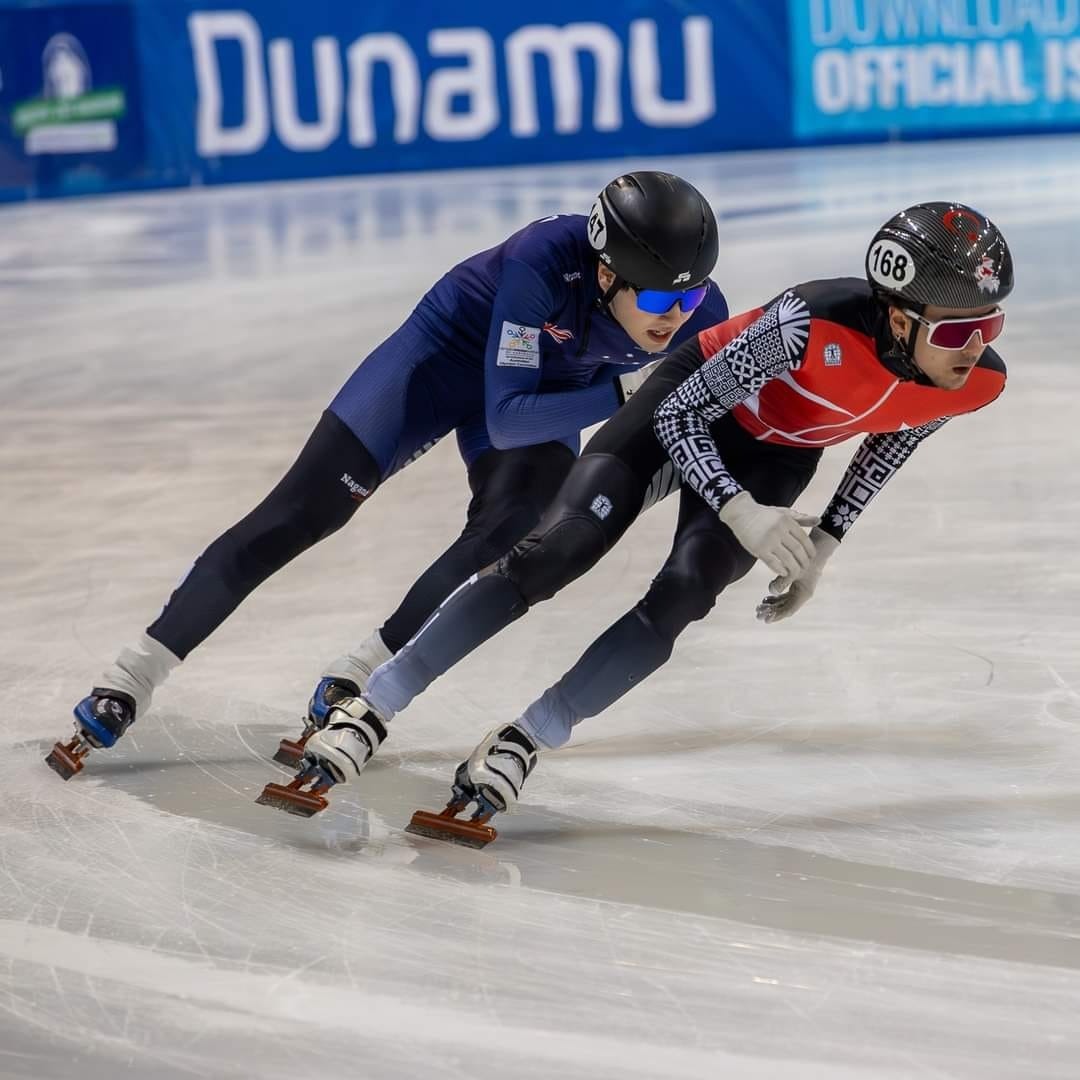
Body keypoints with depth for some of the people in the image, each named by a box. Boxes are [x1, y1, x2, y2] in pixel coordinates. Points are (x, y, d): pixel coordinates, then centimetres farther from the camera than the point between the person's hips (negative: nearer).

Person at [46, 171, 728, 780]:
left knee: (506, 532, -23)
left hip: (549, 385, 3)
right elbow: (504, 418, -37)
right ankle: (131, 681, -2)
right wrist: (622, 391, -45)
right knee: (304, 510, -9)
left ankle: (353, 684, -6)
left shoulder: (700, 318, -27)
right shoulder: (548, 259, -39)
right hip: (451, 350, -3)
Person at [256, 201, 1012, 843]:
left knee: (683, 596, -19)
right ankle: (368, 715, -9)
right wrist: (743, 515, -34)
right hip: (696, 402, -4)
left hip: (776, 455, 4)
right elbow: (680, 416, -25)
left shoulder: (978, 381, -24)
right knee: (558, 551, -16)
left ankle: (519, 748, -6)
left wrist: (826, 542, 5)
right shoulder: (817, 325, -39)